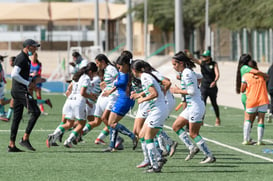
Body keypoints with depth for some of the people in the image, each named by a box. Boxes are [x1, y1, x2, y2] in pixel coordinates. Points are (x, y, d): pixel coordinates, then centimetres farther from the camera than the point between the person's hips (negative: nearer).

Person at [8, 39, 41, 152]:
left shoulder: (25, 58, 20)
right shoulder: (22, 58, -12)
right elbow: (14, 75, -22)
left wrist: (32, 81, 14)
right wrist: (28, 83, -16)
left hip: (16, 91, 10)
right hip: (21, 90, -10)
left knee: (17, 117, 9)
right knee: (35, 112, -12)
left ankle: (11, 145, 8)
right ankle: (25, 139, -12)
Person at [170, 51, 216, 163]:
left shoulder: (187, 74, -18)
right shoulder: (186, 72, 11)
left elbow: (192, 91, -23)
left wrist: (178, 91, -11)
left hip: (196, 106, -10)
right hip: (191, 106, 10)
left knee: (193, 133, -5)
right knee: (176, 126, 12)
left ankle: (210, 156, 1)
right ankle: (192, 148, 9)